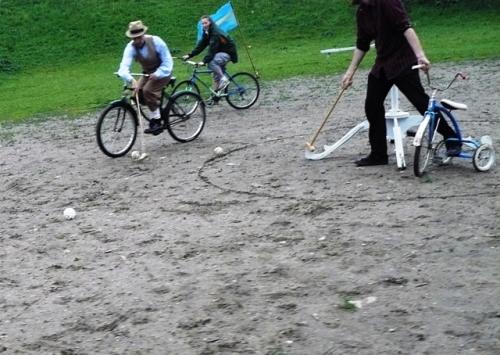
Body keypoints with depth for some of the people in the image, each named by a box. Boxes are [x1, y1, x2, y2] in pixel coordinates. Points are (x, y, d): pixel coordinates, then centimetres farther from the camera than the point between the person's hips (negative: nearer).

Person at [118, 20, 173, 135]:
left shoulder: (156, 41, -23)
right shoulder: (131, 47, -17)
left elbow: (168, 62, -19)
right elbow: (124, 67, -32)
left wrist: (157, 74, -36)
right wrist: (131, 80, -53)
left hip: (162, 72, -5)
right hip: (147, 73, 5)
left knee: (148, 90, -27)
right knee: (136, 92, -16)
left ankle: (157, 122, -16)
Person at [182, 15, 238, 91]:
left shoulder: (216, 33, -25)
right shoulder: (206, 33, 2)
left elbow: (212, 49, -33)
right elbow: (200, 45, 0)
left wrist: (204, 61, -42)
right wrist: (189, 55, -10)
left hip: (228, 53, -9)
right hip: (220, 53, 10)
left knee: (211, 62, -30)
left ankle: (224, 79, -18)